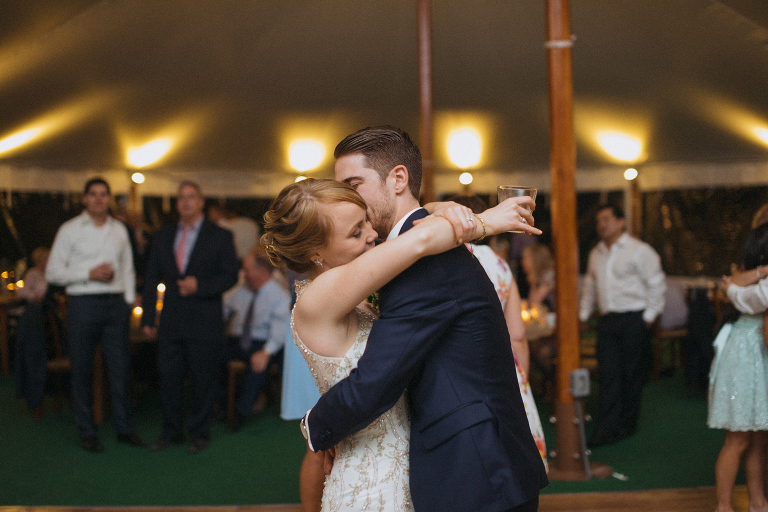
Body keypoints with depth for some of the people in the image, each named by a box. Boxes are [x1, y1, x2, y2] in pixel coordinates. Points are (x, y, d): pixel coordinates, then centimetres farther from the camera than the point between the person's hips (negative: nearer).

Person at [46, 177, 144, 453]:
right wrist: (89, 274, -12)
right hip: (83, 304, -3)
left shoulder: (119, 229, 12)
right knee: (82, 370, 3)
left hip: (115, 303, 3)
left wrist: (129, 299, 7)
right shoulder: (70, 230, 1)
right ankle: (86, 432, 12)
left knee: (121, 366, 2)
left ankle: (125, 427, 12)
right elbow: (52, 272, -2)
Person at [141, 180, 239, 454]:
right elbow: (152, 279, 12)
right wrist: (148, 318, 6)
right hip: (171, 323, 4)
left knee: (203, 378, 4)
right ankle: (171, 432, 21)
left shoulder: (219, 236, 1)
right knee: (168, 377, 6)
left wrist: (200, 286, -17)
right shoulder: (163, 237, 12)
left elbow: (230, 275, -3)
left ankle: (200, 433, 18)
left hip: (204, 323, -3)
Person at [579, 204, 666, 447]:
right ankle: (606, 427, -2)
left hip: (633, 320, -5)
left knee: (632, 374, 1)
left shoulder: (639, 251, -4)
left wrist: (649, 316, -8)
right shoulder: (596, 254, 15)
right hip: (607, 321, 5)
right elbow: (590, 287, 24)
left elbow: (655, 284, -5)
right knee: (608, 375, -1)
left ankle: (627, 425, 14)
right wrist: (583, 315, 19)